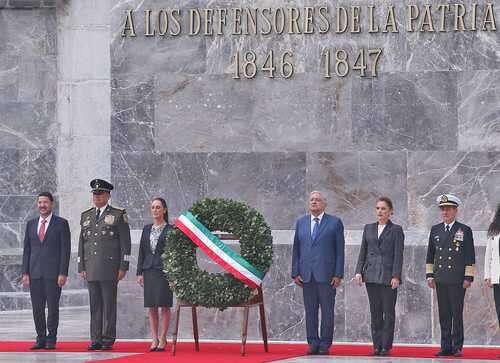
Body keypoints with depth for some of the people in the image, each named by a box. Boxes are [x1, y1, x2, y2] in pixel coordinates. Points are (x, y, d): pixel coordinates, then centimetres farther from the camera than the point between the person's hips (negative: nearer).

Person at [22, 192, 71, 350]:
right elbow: (27, 250, 12)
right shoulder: (31, 224, 13)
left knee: (53, 306, -3)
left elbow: (66, 249, -4)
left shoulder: (61, 223, 0)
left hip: (53, 272, -4)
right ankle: (41, 339, 10)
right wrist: (25, 273, 4)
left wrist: (63, 273, -11)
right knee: (37, 307, 3)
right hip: (35, 273, 4)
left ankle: (51, 340, 4)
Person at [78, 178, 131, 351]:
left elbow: (125, 243, -1)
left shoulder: (118, 215, 2)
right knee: (95, 305, 4)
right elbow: (82, 243, 17)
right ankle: (96, 340, 6)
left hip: (110, 268, -4)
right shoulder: (86, 216, 16)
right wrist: (81, 267, 10)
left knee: (109, 304, -3)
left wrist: (123, 267, -7)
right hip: (91, 269, 4)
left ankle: (108, 340, 0)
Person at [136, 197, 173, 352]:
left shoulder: (170, 229, -2)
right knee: (151, 307, 4)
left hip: (164, 270, -5)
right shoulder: (147, 229, 13)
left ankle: (163, 339, 1)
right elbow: (142, 251, 13)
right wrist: (140, 272, 7)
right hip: (149, 271, 5)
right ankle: (154, 340, 8)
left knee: (164, 306, -3)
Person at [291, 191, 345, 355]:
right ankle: (313, 343, 8)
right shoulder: (301, 223, 13)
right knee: (310, 311, 3)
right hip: (306, 275, 3)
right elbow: (296, 249, 12)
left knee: (327, 311, -1)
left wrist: (338, 274, -7)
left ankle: (325, 345, 3)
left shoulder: (335, 223, 3)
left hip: (326, 274, -3)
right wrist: (295, 273, 3)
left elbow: (340, 250, 0)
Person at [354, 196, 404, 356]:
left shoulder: (396, 230, 1)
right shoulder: (368, 228, 13)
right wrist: (359, 272, 3)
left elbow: (398, 255, -5)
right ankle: (377, 346, 8)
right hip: (371, 276, 4)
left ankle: (386, 346, 1)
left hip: (388, 276, -4)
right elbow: (363, 252, 13)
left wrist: (396, 276, -13)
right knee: (375, 313, 5)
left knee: (388, 313, -1)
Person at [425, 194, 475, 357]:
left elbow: (470, 257, 0)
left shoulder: (465, 230, 2)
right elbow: (430, 255, 17)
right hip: (440, 280, 4)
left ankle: (457, 347, 1)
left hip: (457, 280, -4)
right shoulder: (435, 230, 13)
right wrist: (429, 275, 10)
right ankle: (446, 347, 9)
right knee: (444, 315, 5)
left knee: (457, 314, -3)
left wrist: (468, 277, -5)